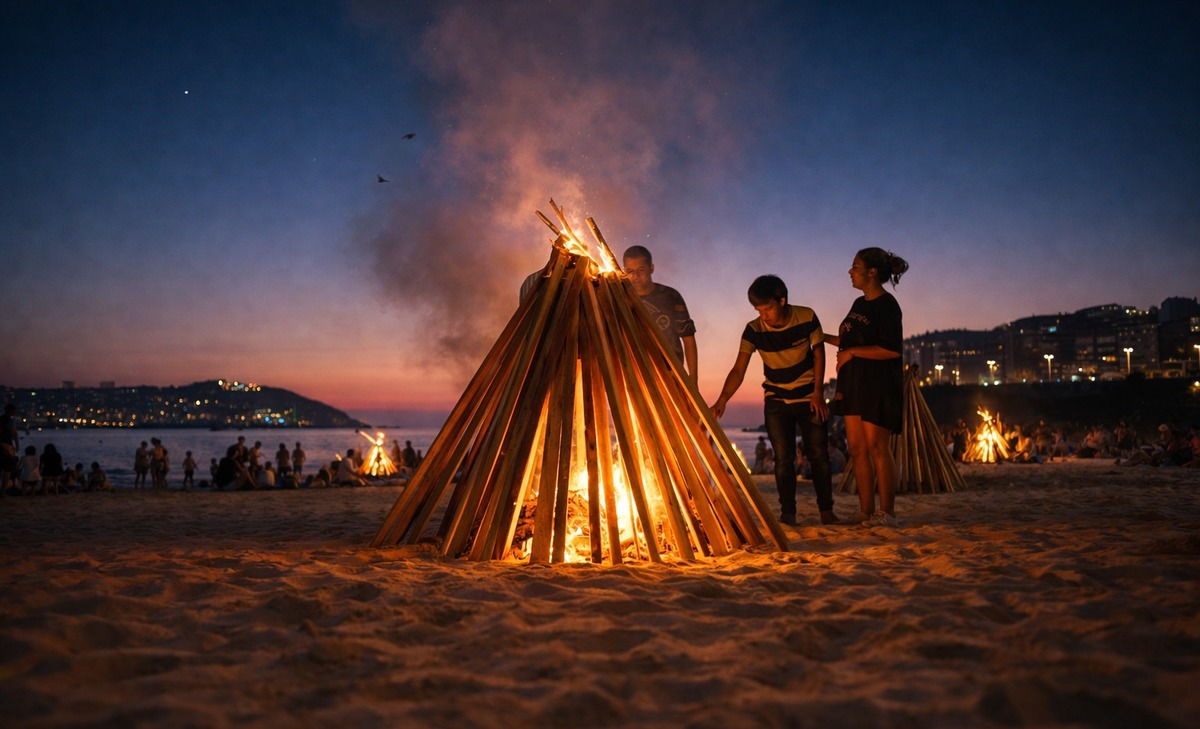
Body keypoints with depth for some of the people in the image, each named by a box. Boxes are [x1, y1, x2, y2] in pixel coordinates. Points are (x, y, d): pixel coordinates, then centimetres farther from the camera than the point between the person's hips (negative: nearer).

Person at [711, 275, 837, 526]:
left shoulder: (807, 317, -15)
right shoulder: (754, 330, -15)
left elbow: (818, 354, -3)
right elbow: (738, 369, -20)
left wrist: (817, 393, -7)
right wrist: (722, 400, -35)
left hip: (809, 398, 0)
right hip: (776, 401, 0)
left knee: (819, 455, 2)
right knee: (783, 458, -2)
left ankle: (826, 511, 14)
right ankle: (787, 514, 6)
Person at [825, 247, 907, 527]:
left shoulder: (886, 305, -10)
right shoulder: (859, 304, 16)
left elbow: (892, 349, -19)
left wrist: (852, 352, -16)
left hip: (879, 386, -8)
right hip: (854, 383, 9)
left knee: (877, 448, -7)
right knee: (857, 449, 5)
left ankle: (886, 513, 0)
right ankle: (866, 512, 9)